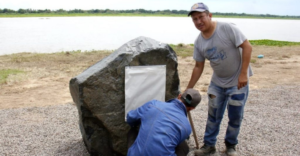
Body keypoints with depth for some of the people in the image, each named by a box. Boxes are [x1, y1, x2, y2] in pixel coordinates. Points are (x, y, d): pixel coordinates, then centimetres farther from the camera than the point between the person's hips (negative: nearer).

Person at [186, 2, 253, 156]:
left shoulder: (227, 28, -21)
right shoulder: (198, 42, -4)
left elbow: (247, 46, -20)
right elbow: (198, 67, 3)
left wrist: (243, 73, -25)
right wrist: (188, 90, 4)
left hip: (238, 81, -4)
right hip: (217, 82, 5)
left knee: (235, 117, 5)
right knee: (213, 115, 10)